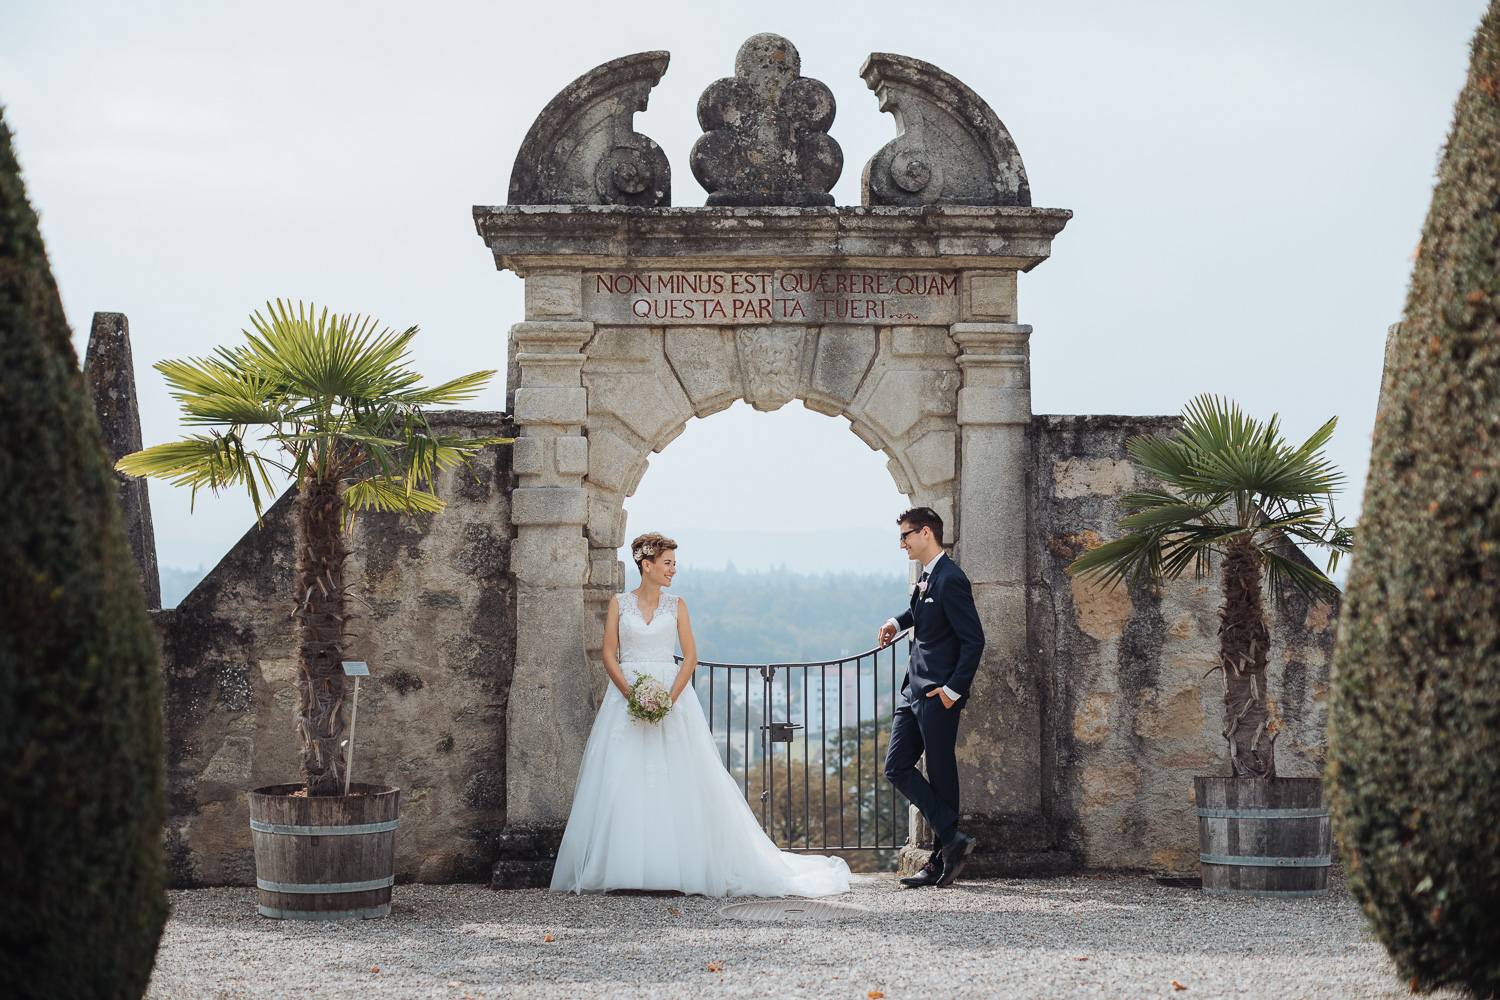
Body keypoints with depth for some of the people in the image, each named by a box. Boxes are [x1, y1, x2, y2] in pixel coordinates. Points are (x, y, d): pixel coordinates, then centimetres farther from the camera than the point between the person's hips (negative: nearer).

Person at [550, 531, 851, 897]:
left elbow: (690, 656, 2)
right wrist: (631, 694, -14)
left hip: (671, 697, 1)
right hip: (626, 697, -1)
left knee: (678, 782, -6)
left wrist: (670, 697, -12)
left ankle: (684, 869, -3)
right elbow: (609, 655, 0)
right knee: (621, 784, -6)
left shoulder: (676, 605, 9)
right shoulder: (620, 603, 6)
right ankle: (622, 869, -3)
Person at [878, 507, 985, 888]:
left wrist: (954, 689, -20)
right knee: (897, 767, 4)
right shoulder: (925, 578, 14)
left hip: (939, 695, -10)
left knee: (941, 776, -3)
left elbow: (974, 640, -17)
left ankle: (944, 858, 6)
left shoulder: (951, 579, -15)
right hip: (914, 689, 10)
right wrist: (898, 622, 22)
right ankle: (952, 838, 3)